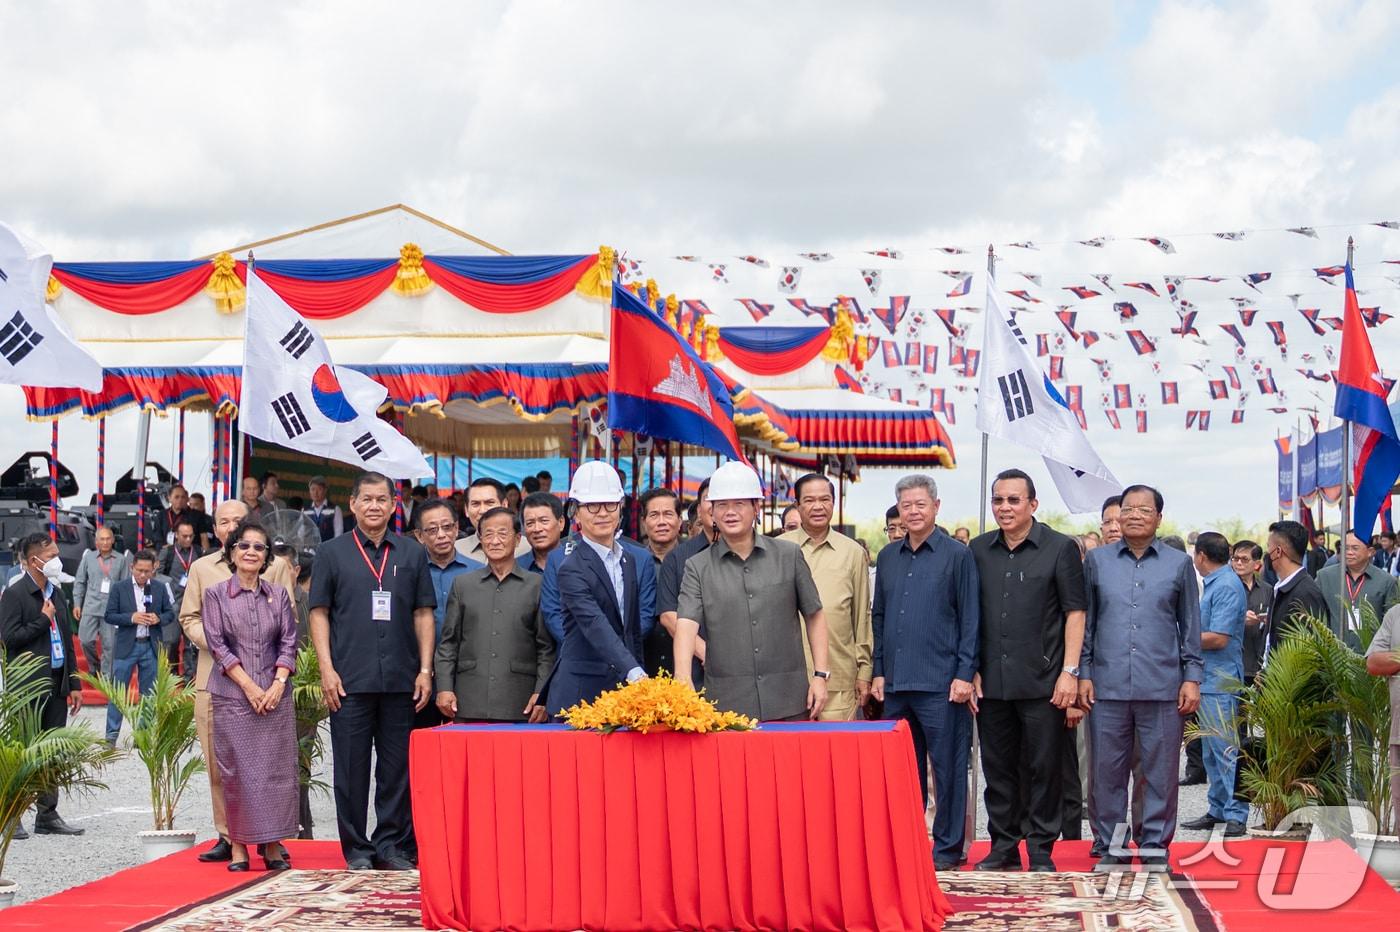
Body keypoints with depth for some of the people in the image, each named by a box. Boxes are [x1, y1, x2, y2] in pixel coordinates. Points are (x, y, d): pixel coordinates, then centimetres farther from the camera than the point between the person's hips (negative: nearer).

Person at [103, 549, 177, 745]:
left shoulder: (160, 589, 5)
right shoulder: (120, 588, -1)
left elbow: (170, 614, 9)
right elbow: (110, 616, -3)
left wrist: (158, 618, -12)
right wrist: (131, 618, -19)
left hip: (151, 646, 2)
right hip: (126, 646, -2)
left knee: (149, 693, 7)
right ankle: (112, 734, 3)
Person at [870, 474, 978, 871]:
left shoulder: (957, 556, -2)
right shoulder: (887, 558, 13)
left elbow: (970, 620, -4)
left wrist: (964, 674, -10)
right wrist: (879, 670, 10)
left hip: (941, 684, -5)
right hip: (896, 682, 5)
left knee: (947, 767, 0)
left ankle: (947, 848, 8)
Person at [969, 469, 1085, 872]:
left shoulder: (1060, 548, -1)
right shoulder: (979, 550, 10)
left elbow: (1074, 613, -2)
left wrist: (1070, 672, -9)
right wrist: (971, 670, 7)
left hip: (1042, 682, -4)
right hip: (991, 682, 4)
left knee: (1044, 768, 1)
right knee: (998, 768, 9)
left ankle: (1041, 850, 8)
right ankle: (1004, 846, 17)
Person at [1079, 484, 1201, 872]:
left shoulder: (1179, 564, 8)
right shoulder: (1097, 561, 9)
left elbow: (1190, 627, 10)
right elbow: (1085, 622, 10)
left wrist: (1192, 678, 3)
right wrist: (1082, 674, 3)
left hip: (1163, 688, 0)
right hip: (1107, 687, 1)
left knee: (1160, 773, 2)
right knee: (1108, 771, 4)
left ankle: (1155, 847, 12)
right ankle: (1110, 847, 13)